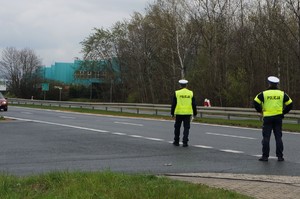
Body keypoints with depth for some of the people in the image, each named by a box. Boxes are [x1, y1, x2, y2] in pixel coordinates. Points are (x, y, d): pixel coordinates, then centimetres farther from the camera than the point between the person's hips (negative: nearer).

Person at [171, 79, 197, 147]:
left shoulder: (177, 93, -4)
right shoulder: (191, 93, 2)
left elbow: (173, 104, -4)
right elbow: (194, 104, 3)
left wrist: (172, 113, 3)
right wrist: (195, 113, 11)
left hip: (179, 113, -1)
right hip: (187, 113, 1)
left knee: (177, 127, 13)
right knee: (186, 128, 3)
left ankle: (176, 141, 19)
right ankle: (185, 142, -4)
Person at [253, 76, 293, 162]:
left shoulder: (264, 93, -2)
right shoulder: (282, 94, 5)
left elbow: (256, 102, -8)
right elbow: (290, 104, 6)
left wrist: (260, 111, 5)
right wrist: (283, 112, 13)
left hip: (267, 117, -2)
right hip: (278, 117, 2)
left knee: (266, 137, 2)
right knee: (278, 137, 6)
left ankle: (265, 156, 1)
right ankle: (280, 156, 5)